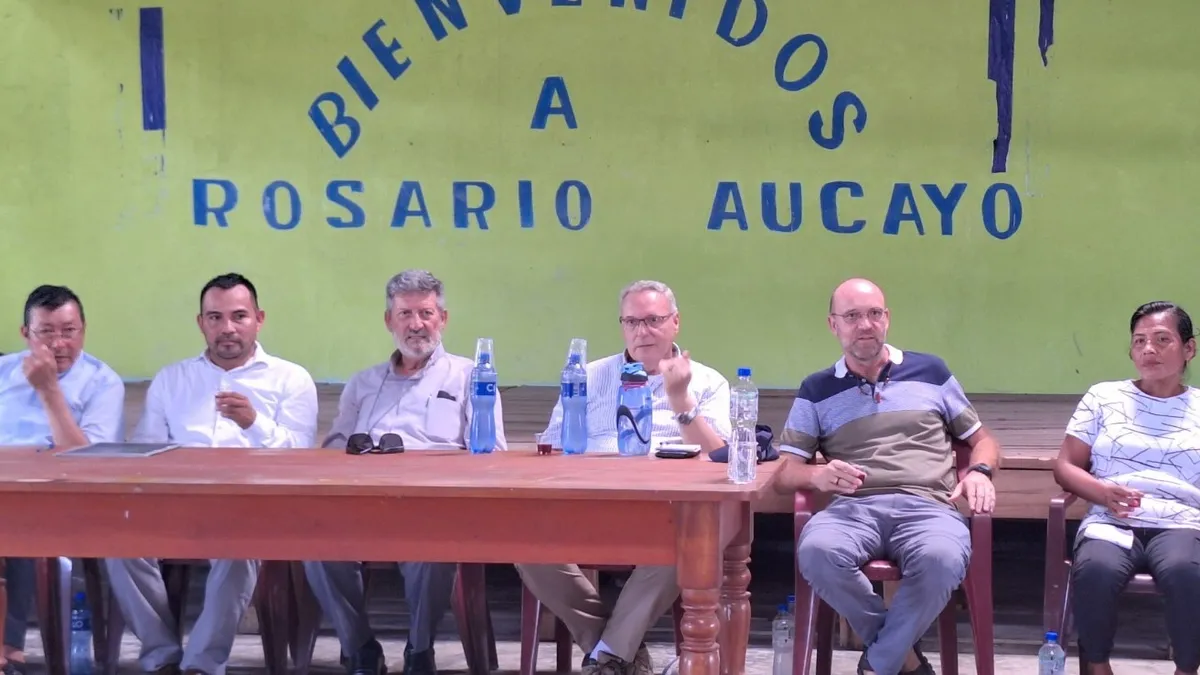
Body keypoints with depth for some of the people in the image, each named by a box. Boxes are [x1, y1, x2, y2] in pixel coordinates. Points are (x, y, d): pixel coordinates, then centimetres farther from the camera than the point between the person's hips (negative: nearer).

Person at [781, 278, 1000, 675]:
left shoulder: (930, 371, 20)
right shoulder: (817, 390, 19)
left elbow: (982, 439, 25)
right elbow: (787, 470, 12)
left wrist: (979, 471, 1)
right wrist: (818, 475, -12)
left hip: (928, 506, 0)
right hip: (853, 507, 1)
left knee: (941, 559, -38)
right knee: (816, 551, -36)